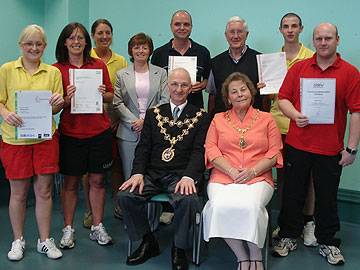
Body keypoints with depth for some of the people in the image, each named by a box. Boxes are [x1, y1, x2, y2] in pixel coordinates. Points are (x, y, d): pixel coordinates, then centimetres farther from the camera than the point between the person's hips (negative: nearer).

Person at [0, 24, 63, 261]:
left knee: (44, 190, 7)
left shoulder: (53, 72, 6)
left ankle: (45, 241, 20)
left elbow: (57, 109, 8)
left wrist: (58, 103, -15)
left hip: (45, 137, 1)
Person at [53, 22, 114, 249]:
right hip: (71, 133, -1)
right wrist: (67, 98, -18)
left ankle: (98, 227, 21)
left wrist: (103, 94, -11)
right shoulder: (57, 69, 1)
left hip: (99, 132, 2)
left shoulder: (99, 65, 5)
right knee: (71, 183, 7)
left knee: (97, 181, 9)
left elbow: (111, 97, 11)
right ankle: (68, 229, 19)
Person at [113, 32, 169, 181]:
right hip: (129, 132, 0)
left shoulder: (161, 73, 9)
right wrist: (134, 122, -10)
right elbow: (117, 103, 3)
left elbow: (165, 100, 1)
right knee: (130, 176, 3)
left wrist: (146, 121, -9)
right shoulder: (121, 75, 10)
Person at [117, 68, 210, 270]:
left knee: (187, 200, -34)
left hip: (181, 175, -3)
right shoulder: (153, 114, 16)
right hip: (153, 173, 3)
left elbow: (199, 150, -4)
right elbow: (143, 147, 9)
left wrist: (189, 177, -22)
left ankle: (179, 250, -7)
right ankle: (148, 242, 2)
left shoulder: (201, 117, 7)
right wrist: (138, 173, -9)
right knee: (125, 195, -21)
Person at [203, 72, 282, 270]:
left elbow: (274, 153, 7)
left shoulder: (266, 119, 14)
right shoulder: (218, 119, 17)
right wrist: (232, 171, -9)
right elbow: (211, 150, 6)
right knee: (221, 206, -30)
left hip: (258, 179, -1)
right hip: (223, 178, 1)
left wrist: (252, 171, -9)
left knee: (251, 206, -33)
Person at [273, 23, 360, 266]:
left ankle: (328, 242, 28)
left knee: (327, 198, 11)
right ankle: (289, 236, 28)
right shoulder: (299, 68, 5)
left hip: (330, 149, -1)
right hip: (297, 145, 2)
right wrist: (295, 115, -15)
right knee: (293, 194, 11)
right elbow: (283, 98, 6)